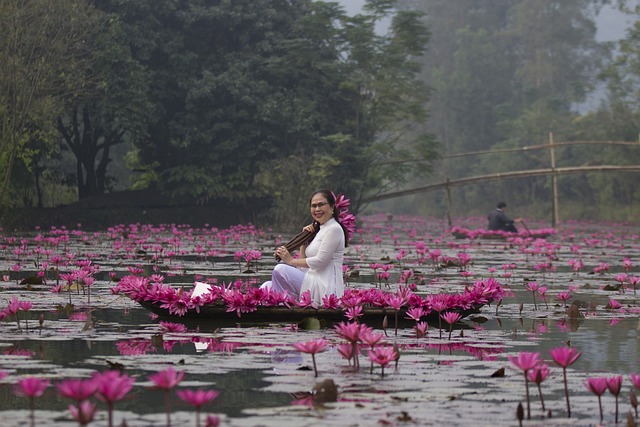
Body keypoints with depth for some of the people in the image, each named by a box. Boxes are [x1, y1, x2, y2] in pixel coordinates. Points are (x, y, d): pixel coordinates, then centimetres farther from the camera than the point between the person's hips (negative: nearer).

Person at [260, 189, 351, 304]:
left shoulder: (334, 229, -7)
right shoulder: (319, 230, 23)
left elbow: (319, 261, -16)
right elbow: (304, 260, 18)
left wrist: (291, 260, -8)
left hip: (325, 288, -10)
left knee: (280, 270, -23)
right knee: (267, 287, 2)